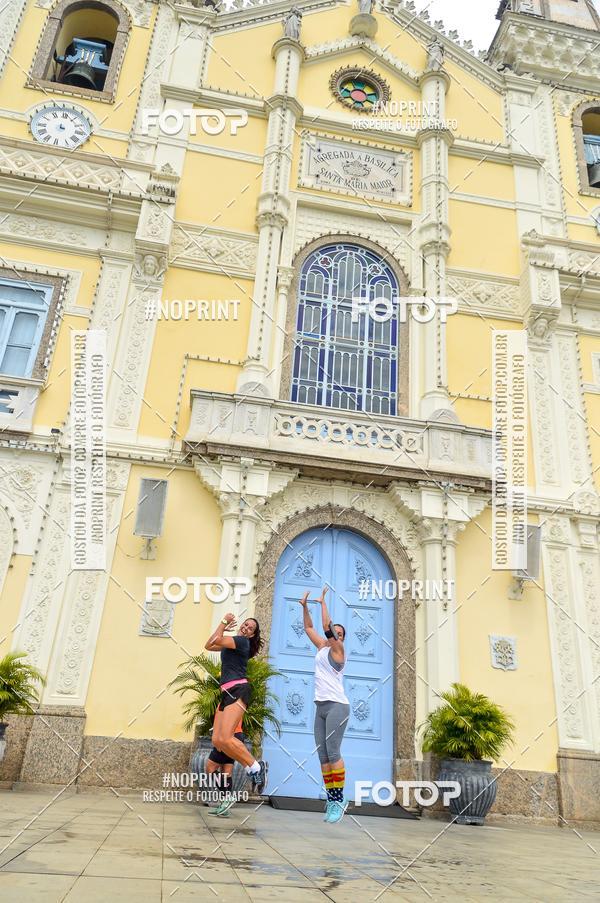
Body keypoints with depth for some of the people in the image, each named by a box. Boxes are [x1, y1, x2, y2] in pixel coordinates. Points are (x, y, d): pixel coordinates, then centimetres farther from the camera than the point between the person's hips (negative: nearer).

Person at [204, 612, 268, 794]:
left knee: (225, 739, -22)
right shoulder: (233, 642, 24)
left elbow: (216, 641, -15)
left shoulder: (242, 641, -3)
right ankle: (253, 770, 3)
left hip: (237, 691, -9)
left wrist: (224, 621, 0)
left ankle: (256, 767, -8)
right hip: (227, 693, 10)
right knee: (217, 741, -2)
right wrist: (223, 626, 21)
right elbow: (208, 646, 27)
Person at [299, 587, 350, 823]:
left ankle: (338, 800, -8)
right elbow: (308, 628, 20)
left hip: (337, 706, -7)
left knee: (333, 753, -13)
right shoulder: (322, 647, 15)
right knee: (322, 756, 2)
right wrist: (305, 607, 11)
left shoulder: (337, 649, -2)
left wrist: (323, 602, -6)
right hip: (320, 707, 7)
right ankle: (332, 800, 5)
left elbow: (326, 626, -13)